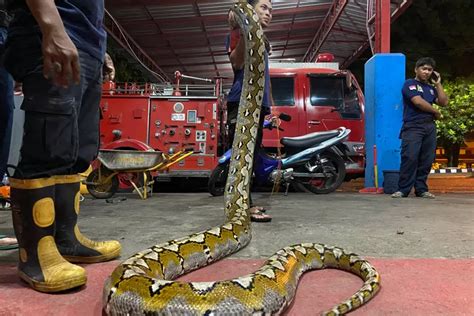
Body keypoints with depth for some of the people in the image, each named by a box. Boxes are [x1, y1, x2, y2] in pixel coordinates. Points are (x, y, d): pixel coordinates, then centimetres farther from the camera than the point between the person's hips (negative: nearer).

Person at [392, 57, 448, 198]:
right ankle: (403, 189, -10)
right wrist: (436, 113, 3)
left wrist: (438, 83, 13)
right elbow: (418, 102, -10)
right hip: (413, 126, -6)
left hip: (430, 127, 6)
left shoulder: (431, 88, 24)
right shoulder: (410, 84, 4)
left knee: (426, 160, 2)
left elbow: (443, 102, 12)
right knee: (410, 158, -14)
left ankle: (421, 189, 8)